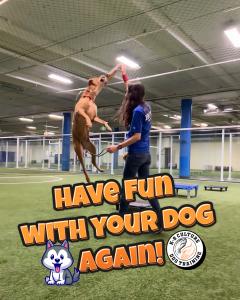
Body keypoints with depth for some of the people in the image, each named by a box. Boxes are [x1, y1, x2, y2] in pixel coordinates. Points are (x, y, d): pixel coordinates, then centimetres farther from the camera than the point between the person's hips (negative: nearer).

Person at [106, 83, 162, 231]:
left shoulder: (137, 111, -16)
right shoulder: (147, 107, 8)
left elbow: (136, 137, -19)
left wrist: (118, 147, -18)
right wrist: (128, 84, 33)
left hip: (136, 154, -8)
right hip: (146, 154, 8)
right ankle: (160, 221, 10)